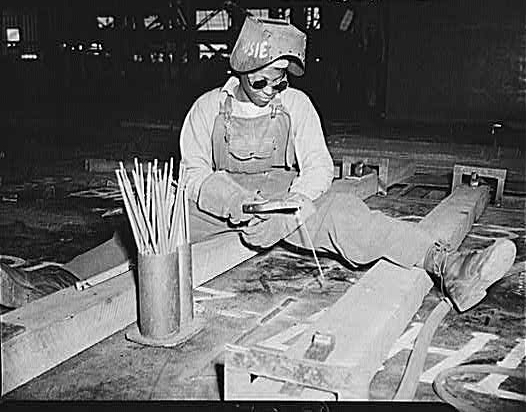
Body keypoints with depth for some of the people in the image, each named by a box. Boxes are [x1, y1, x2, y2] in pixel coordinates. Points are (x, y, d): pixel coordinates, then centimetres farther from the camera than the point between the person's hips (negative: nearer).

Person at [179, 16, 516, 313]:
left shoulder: (295, 104, 3)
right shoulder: (208, 108, 2)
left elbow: (319, 167, -3)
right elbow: (195, 173, -2)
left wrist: (288, 213, -23)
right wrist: (233, 201, -24)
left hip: (286, 198, -2)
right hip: (221, 203, 2)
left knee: (340, 211, -29)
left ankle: (447, 266, -42)